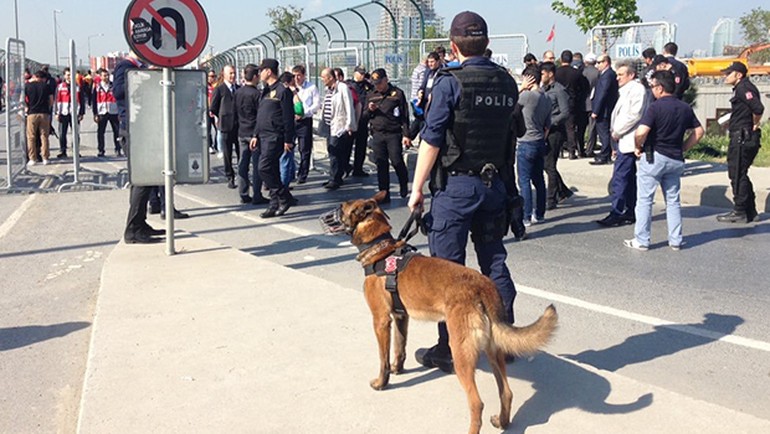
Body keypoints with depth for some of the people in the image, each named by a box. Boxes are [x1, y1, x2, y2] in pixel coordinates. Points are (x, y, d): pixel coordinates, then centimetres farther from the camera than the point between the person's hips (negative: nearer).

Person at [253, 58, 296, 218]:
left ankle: (285, 198, -5)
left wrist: (288, 140, -16)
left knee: (264, 168, -16)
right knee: (272, 171, 9)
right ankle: (275, 205, 14)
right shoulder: (266, 91, 18)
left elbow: (288, 117, -14)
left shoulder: (282, 91, -10)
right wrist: (256, 136, 18)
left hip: (275, 137, -9)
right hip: (264, 137, 9)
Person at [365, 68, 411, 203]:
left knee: (397, 161, -7)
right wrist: (370, 110, -4)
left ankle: (404, 185, 22)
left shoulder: (397, 93, -1)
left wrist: (406, 135, -7)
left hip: (394, 134, -4)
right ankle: (384, 195, 10)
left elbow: (404, 115, -2)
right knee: (381, 165, 3)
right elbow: (365, 116, 19)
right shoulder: (371, 95, 13)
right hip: (377, 135, 4)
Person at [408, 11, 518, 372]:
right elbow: (510, 133, 11)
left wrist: (417, 188, -7)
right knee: (494, 263, 14)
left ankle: (448, 349, 9)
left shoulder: (450, 83, -11)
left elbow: (432, 141, -13)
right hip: (495, 184, 6)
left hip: (457, 184, -5)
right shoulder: (507, 83, 6)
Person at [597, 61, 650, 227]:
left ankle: (616, 213, -10)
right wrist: (616, 133, 9)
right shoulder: (626, 90, 20)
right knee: (629, 179, 13)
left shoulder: (637, 89, -10)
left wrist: (617, 132, -13)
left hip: (628, 141, -10)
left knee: (619, 179, -11)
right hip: (624, 141, 10)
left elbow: (634, 115, -19)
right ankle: (631, 212, 18)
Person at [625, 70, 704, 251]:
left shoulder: (656, 107, -14)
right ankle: (675, 241, 16)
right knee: (673, 201, 14)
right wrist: (682, 148, 12)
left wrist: (638, 147, -7)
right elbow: (698, 131, 11)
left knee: (644, 200, 4)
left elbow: (641, 132, -25)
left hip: (654, 157, -6)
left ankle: (641, 240, 6)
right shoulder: (685, 108, 6)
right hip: (676, 160, 6)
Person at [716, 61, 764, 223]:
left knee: (737, 175, -6)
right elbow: (756, 109, 21)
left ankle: (740, 212, -1)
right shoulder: (742, 88, 17)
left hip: (742, 137, -11)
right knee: (740, 174, 16)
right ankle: (750, 211, 21)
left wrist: (754, 125, -11)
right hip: (741, 138, 11)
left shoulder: (744, 88, -14)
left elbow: (758, 108, -25)